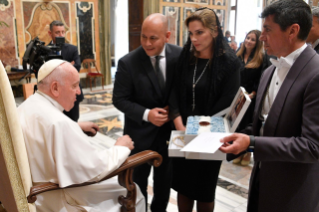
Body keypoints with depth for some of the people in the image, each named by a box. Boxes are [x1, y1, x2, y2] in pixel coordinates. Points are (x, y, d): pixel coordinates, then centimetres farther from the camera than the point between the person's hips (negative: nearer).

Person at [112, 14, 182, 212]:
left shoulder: (180, 55, -10)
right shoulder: (128, 62, -18)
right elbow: (120, 99, -12)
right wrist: (146, 114, -25)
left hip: (169, 128, 3)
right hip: (140, 131, -2)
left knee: (165, 179, 20)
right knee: (138, 181, 14)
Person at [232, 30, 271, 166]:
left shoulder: (262, 58, -5)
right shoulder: (238, 56, 8)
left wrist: (252, 94, -16)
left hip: (252, 99, -4)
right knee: (237, 125, 10)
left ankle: (247, 153, 19)